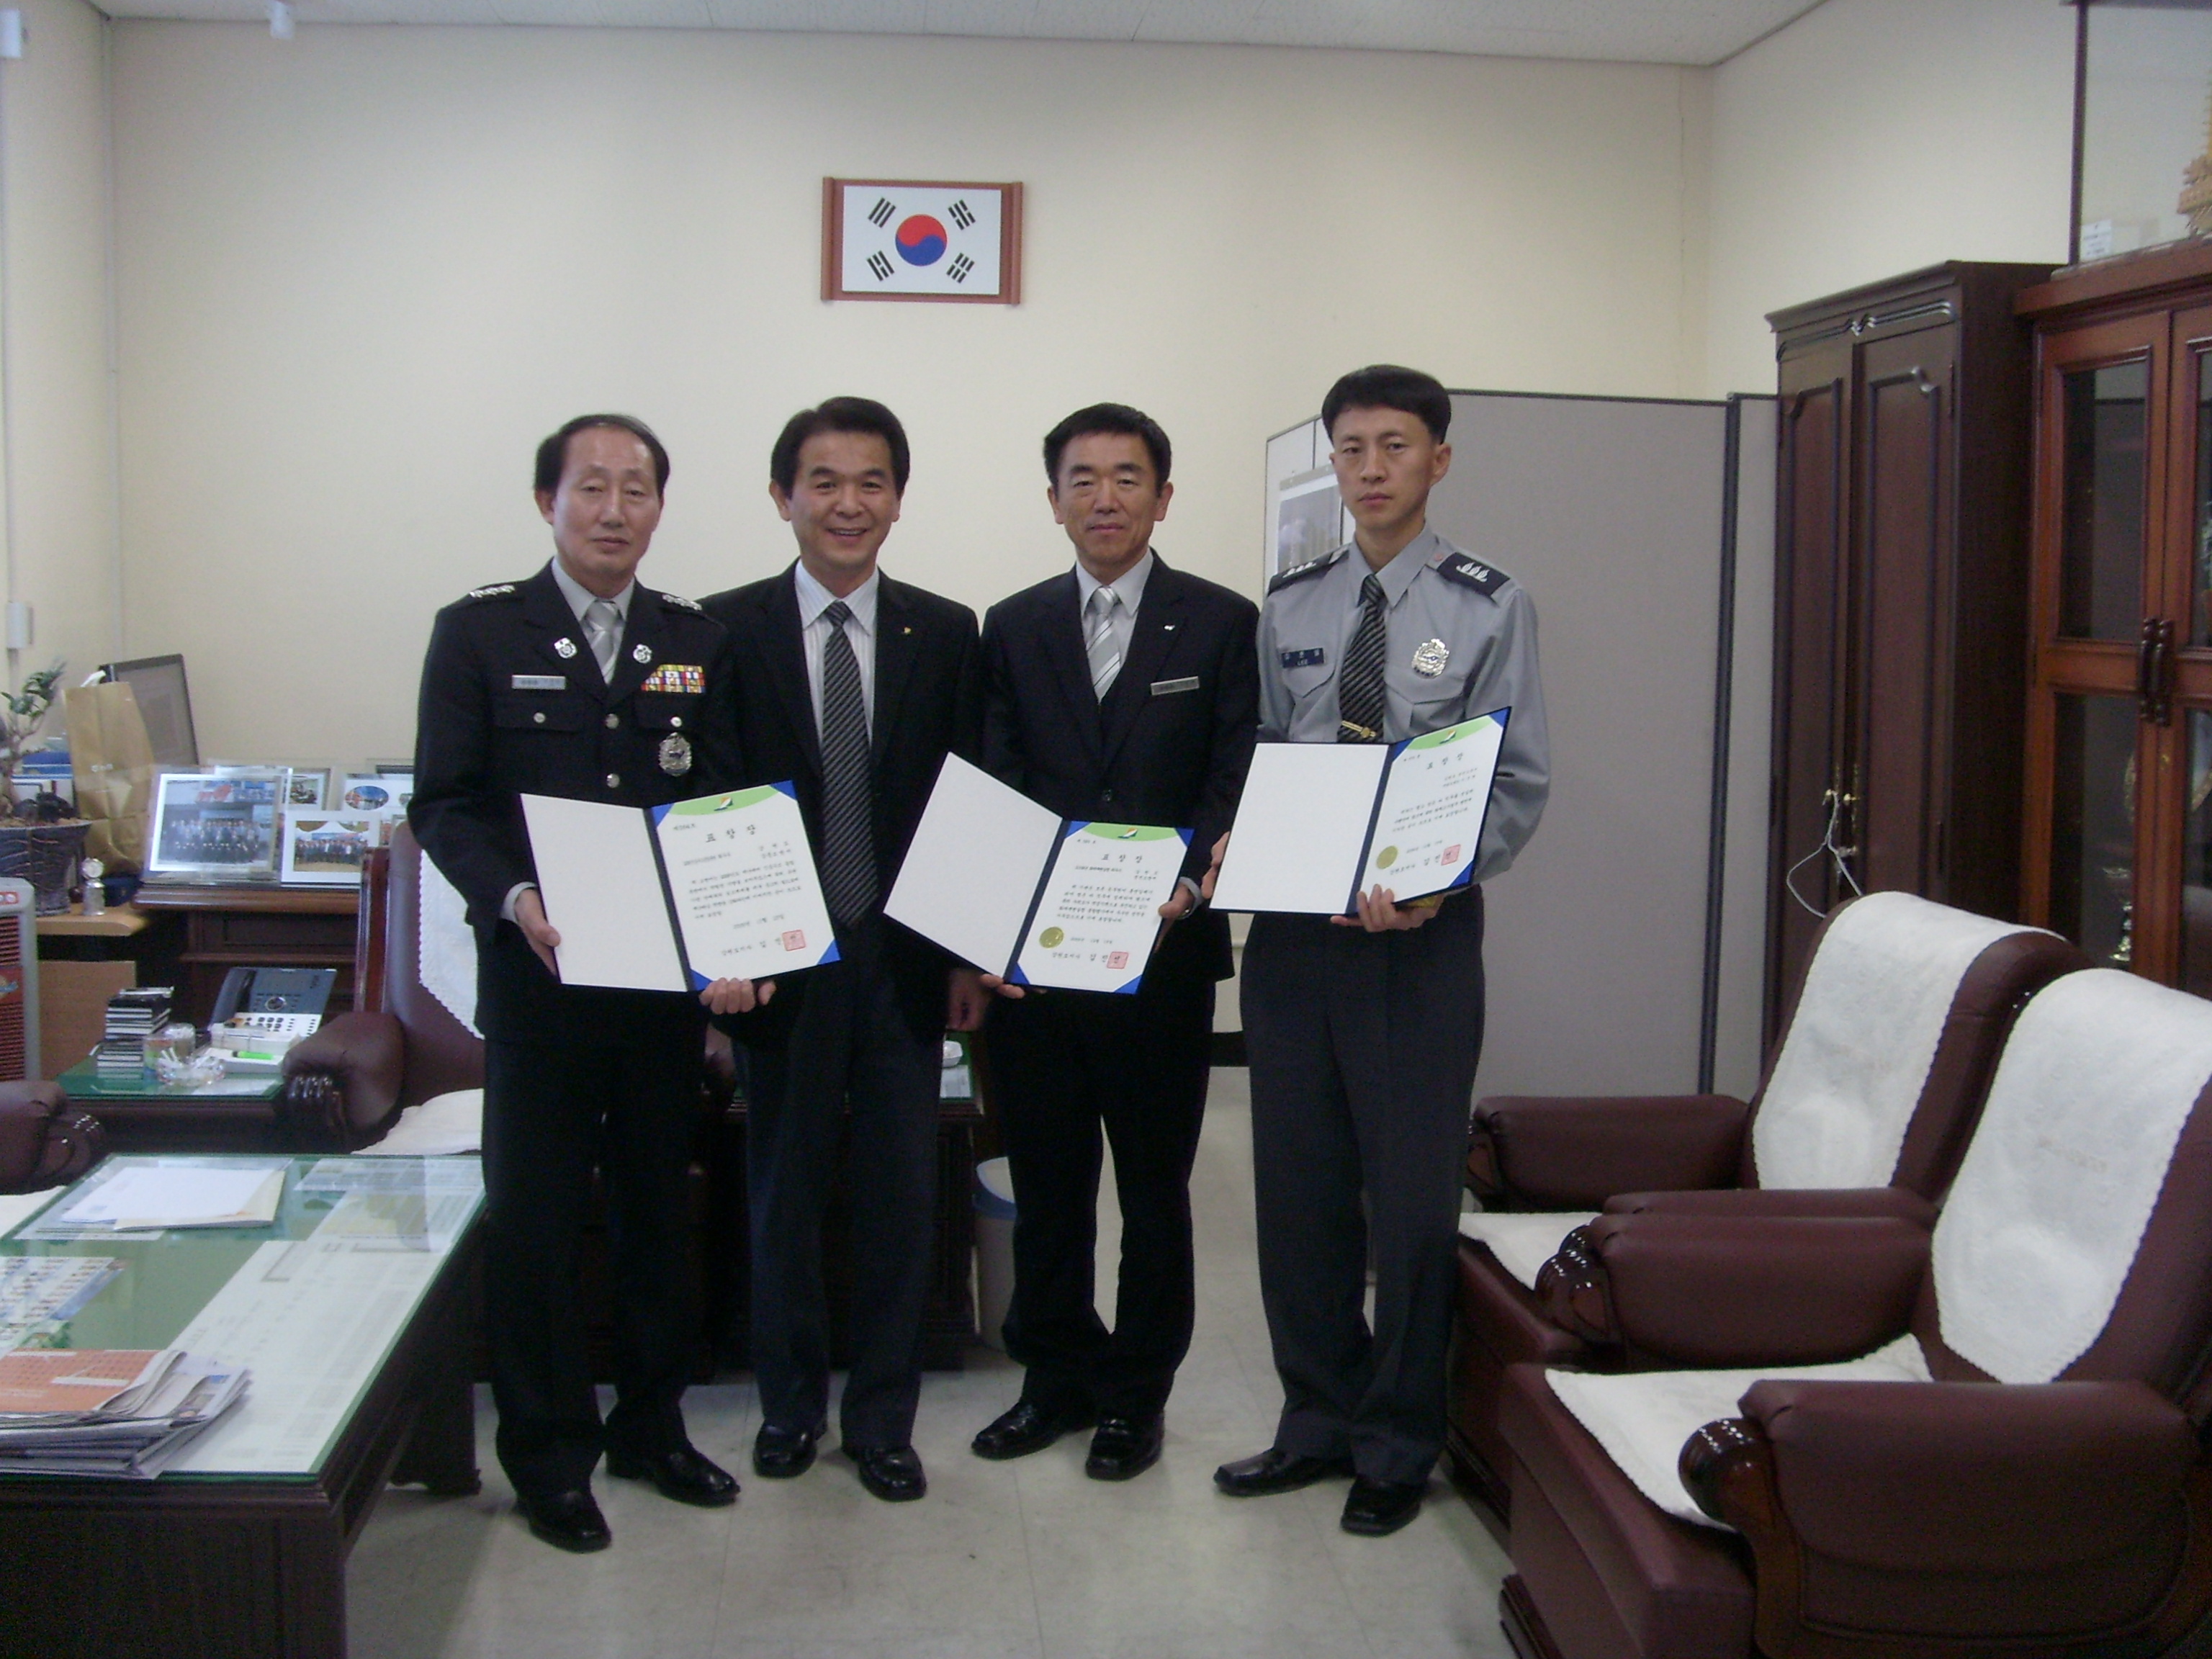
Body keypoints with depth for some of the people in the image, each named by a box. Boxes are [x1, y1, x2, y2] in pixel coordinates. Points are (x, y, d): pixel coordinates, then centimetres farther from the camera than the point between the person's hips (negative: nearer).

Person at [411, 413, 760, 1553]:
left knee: (657, 1208, 14)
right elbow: (443, 805, -5)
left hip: (668, 977, 3)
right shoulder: (480, 633, -1)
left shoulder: (698, 644, 7)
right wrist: (515, 900, -22)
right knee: (534, 1219, 5)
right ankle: (547, 1453, 19)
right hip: (537, 976, -3)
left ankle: (651, 1425, 29)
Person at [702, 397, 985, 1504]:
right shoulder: (727, 630, -2)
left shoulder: (946, 634, 3)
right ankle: (790, 1402, 29)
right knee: (783, 1191, 12)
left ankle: (882, 1416, 21)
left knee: (901, 1194, 7)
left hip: (905, 956, 1)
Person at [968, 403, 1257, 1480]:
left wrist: (1188, 880, -20)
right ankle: (1057, 1376, 28)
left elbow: (1238, 784, -3)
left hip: (1163, 957, -2)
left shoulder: (1221, 625, 1)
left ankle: (1137, 1394, 23)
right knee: (1045, 1183, 12)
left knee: (1155, 1190, 9)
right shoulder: (1012, 628, 9)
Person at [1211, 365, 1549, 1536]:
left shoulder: (1488, 607, -4)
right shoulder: (1287, 606, 8)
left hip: (1418, 932, -4)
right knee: (1297, 1184, 12)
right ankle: (1318, 1421, 29)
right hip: (1289, 924, 4)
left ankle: (1397, 1446, 22)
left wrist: (1435, 883, -21)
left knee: (1411, 1192, 5)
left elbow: (1516, 783, -7)